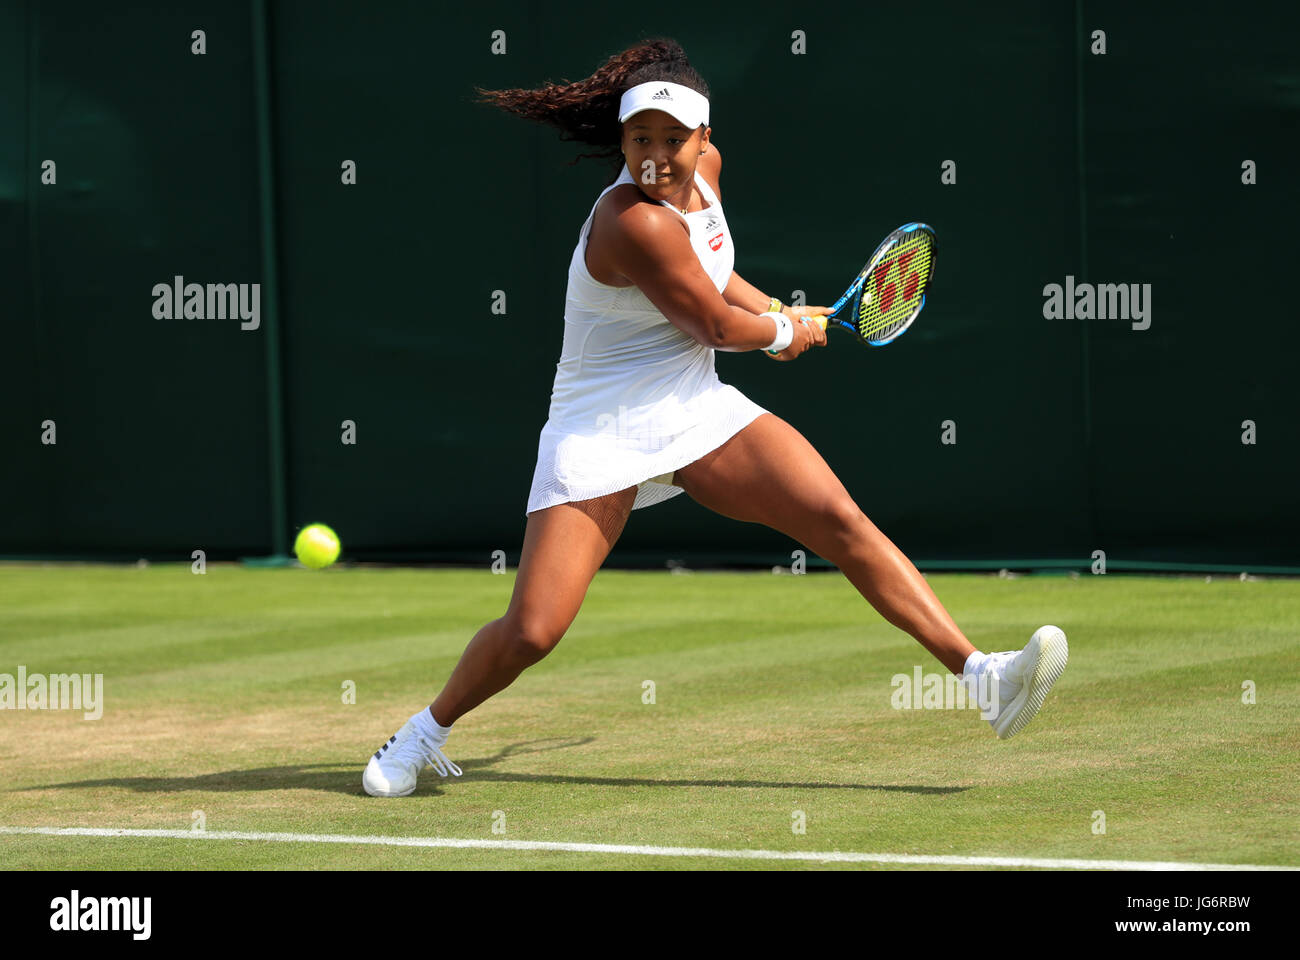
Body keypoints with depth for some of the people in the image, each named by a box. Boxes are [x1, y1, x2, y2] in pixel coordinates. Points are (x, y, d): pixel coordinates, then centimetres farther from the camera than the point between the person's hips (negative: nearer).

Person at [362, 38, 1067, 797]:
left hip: (699, 413, 7)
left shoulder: (706, 168, 1)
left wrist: (780, 312, 15)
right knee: (532, 631, -13)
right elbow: (716, 325, -13)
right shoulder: (634, 223, -25)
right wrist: (786, 332, 5)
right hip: (600, 436, -7)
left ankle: (981, 674, -13)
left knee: (842, 521, -11)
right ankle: (431, 730, 15)